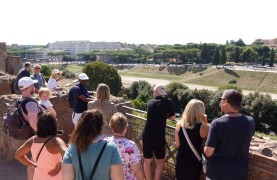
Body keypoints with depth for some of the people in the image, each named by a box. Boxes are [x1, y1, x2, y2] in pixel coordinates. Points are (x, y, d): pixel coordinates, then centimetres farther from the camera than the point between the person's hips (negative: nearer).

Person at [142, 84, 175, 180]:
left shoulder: (150, 102, 5)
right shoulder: (168, 102, -7)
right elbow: (173, 118, 0)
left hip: (147, 136, 3)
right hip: (159, 138, -3)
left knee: (147, 161, 17)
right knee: (160, 162, 14)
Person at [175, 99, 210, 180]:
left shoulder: (179, 124, -7)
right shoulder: (202, 127, -17)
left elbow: (177, 145, -3)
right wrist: (205, 124, -3)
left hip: (180, 161, 3)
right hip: (194, 162, -2)